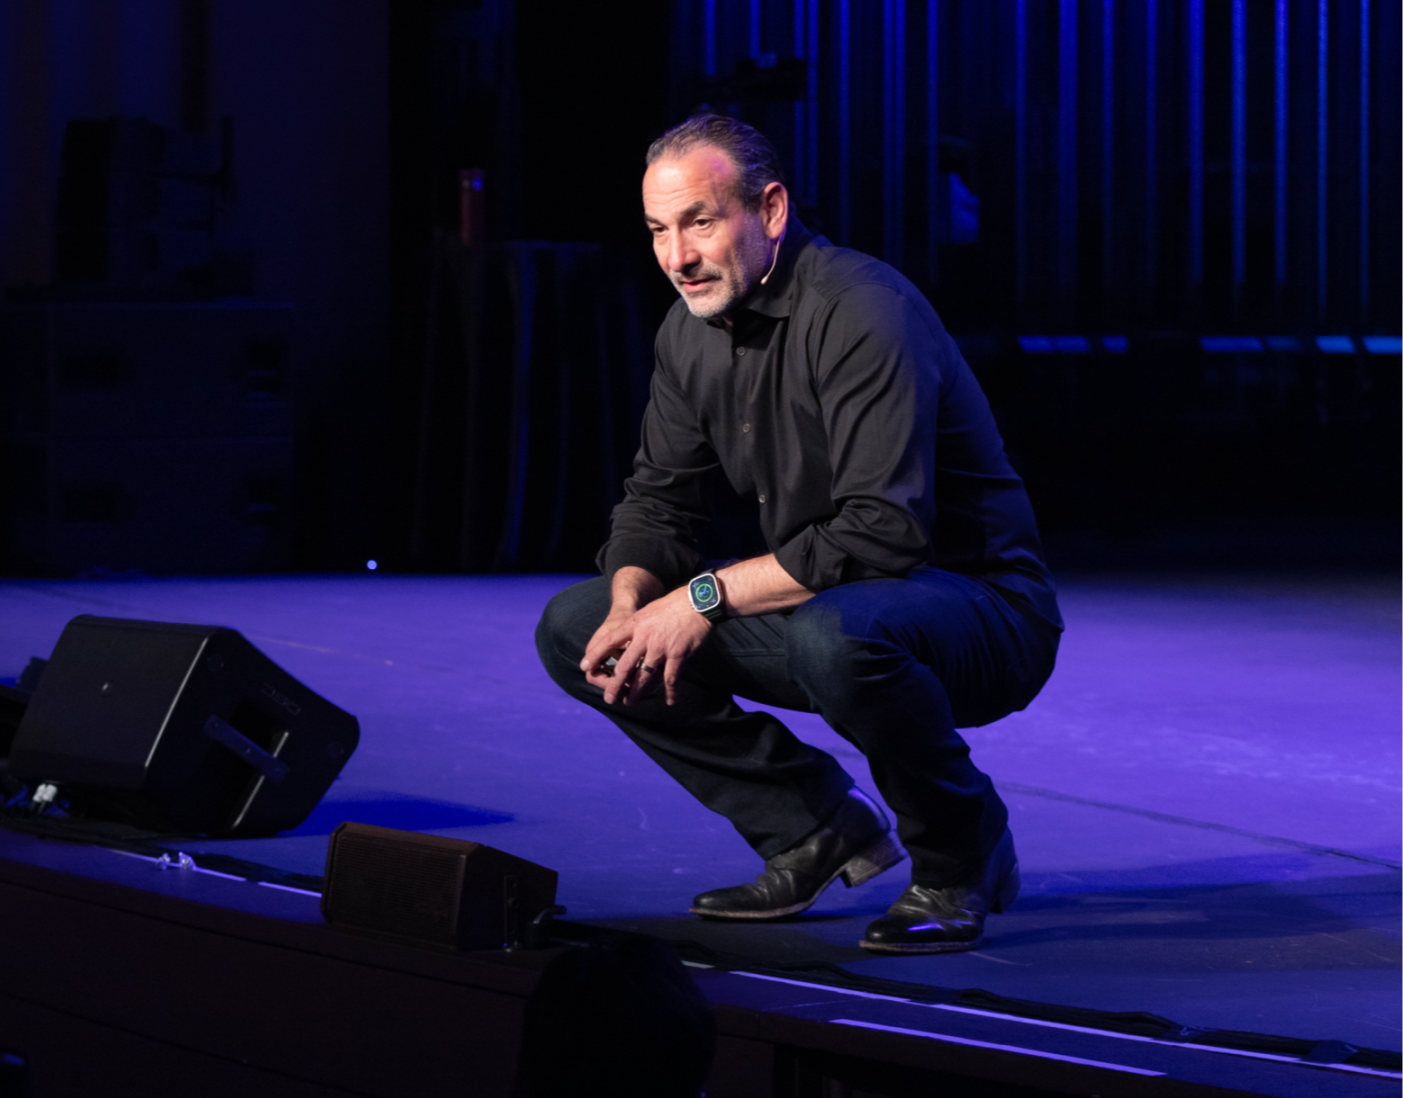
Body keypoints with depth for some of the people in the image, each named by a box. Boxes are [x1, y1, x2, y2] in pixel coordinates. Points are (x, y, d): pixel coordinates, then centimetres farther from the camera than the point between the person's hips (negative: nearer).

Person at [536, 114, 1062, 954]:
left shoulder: (861, 311, -24)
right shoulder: (692, 330, 2)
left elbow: (883, 532, -31)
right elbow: (660, 499, 10)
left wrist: (707, 595, -27)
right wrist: (631, 608, -12)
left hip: (979, 609, -8)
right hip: (817, 596, 8)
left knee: (836, 635, -42)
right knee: (575, 629, 1)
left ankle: (961, 853, -12)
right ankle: (818, 829, 7)